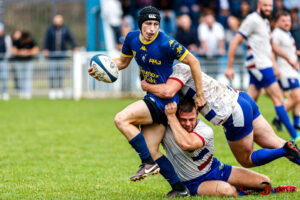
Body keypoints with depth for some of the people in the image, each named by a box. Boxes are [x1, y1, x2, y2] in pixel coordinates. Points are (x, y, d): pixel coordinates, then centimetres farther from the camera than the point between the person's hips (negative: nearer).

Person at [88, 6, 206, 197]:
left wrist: (199, 95, -12)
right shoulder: (132, 38, 2)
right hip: (152, 98, 9)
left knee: (122, 119, -21)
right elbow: (123, 61, 20)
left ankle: (149, 163, -13)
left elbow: (193, 61, -14)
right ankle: (179, 187, 16)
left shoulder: (166, 44, -20)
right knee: (150, 148, 10)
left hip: (165, 100, -9)